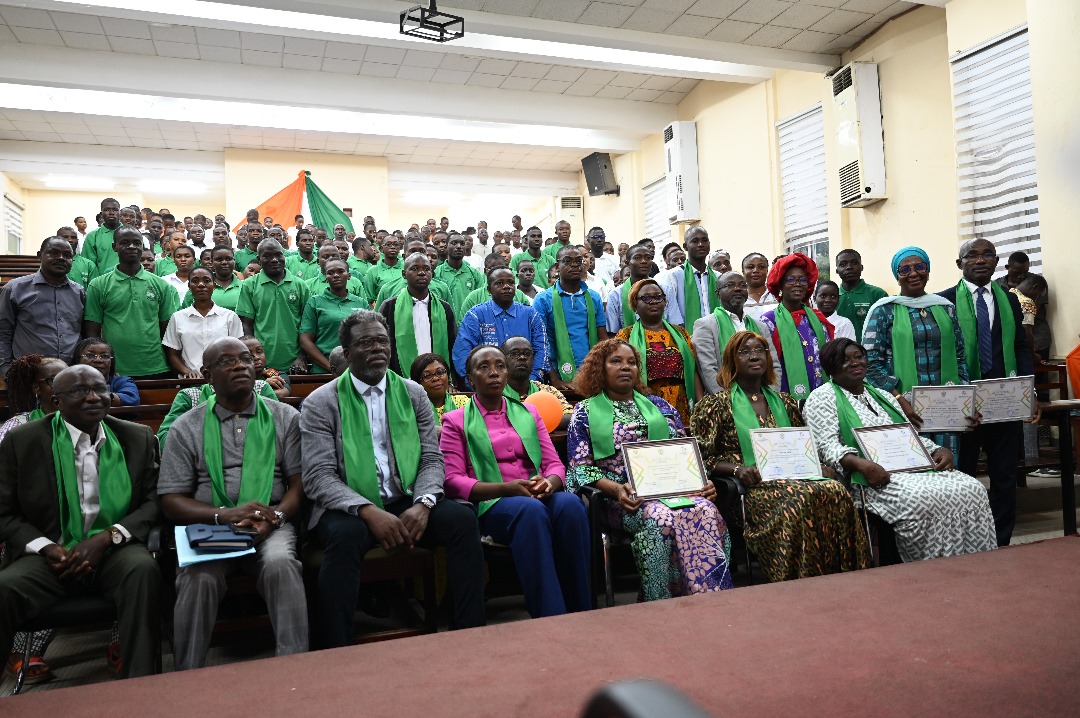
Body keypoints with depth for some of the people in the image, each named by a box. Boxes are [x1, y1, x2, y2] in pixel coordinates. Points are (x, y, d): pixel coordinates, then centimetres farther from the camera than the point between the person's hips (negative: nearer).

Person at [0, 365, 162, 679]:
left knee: (143, 568, -32)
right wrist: (47, 548, -12)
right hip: (51, 556, 0)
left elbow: (153, 501, 5)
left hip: (116, 551, 0)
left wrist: (107, 538, -13)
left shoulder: (138, 438, 6)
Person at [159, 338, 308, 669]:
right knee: (199, 576, -30)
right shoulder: (186, 428, 9)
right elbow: (171, 502, 4)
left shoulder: (285, 418, 10)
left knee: (281, 564, -32)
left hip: (271, 527, 0)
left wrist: (275, 516, -15)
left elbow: (301, 483, 6)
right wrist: (225, 514, -13)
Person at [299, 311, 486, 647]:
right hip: (350, 509, -3)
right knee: (345, 535, -35)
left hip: (408, 504, 3)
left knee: (462, 519, -22)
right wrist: (368, 511, -24)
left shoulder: (413, 394, 11)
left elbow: (432, 459, 7)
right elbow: (318, 477, -9)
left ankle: (468, 634, -10)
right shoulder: (321, 403, 0)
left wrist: (422, 503, -15)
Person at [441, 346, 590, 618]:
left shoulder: (528, 413, 22)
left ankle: (580, 614, -24)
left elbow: (555, 464, 15)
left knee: (570, 504, -31)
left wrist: (549, 483, -11)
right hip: (490, 504, -3)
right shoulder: (456, 421, 11)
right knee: (531, 510, -37)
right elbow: (452, 480, 0)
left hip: (539, 496, 3)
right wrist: (505, 488, -15)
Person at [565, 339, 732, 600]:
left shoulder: (660, 407, 23)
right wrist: (616, 489, -16)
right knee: (661, 518, -35)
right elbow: (581, 468, 1)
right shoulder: (585, 413, 11)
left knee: (705, 511, -29)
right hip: (621, 498, -3)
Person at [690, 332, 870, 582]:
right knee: (802, 497, -36)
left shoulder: (784, 402, 23)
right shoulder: (716, 404, 6)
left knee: (836, 491, -28)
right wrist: (737, 470, -15)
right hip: (750, 486, -5)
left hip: (791, 477, 5)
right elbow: (702, 458, 1)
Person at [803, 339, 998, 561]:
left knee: (971, 489, -17)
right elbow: (827, 445, -8)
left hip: (913, 468, 7)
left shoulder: (882, 395, 26)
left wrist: (939, 450, 4)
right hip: (872, 477, -7)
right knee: (923, 499, -34)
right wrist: (859, 463, -26)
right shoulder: (822, 398, 4)